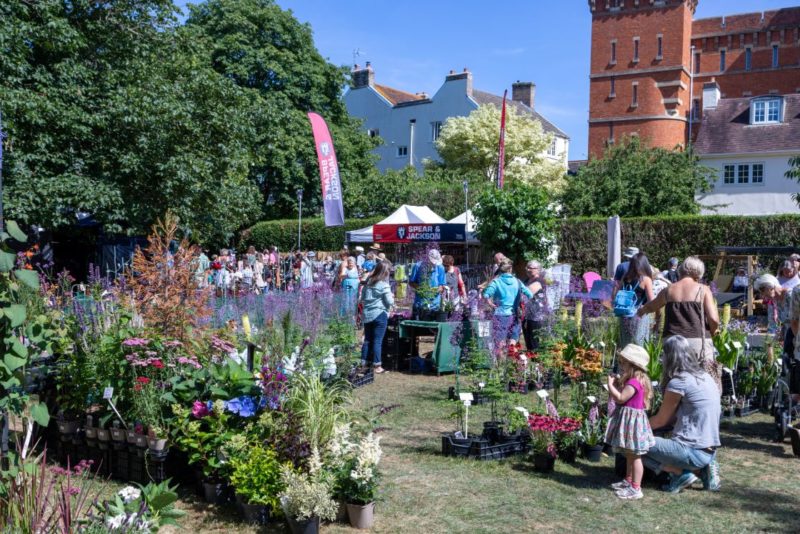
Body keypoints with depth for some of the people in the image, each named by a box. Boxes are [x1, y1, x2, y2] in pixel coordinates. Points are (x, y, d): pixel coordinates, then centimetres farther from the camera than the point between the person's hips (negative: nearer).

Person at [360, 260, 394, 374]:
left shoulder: (368, 282, 8)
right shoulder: (384, 285, -11)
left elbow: (362, 298, 14)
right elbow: (389, 302, -11)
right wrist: (392, 298, 9)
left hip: (367, 315, 6)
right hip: (380, 315, -6)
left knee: (367, 340, 12)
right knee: (377, 341, -1)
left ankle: (363, 364, 16)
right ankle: (376, 366, 2)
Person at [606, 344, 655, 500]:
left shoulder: (634, 382, -22)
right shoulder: (634, 380, 12)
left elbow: (620, 398, -26)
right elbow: (622, 396, 16)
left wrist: (610, 384, -16)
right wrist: (616, 385, 8)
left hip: (632, 421, -11)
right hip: (629, 420, 11)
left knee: (634, 455, -5)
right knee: (629, 454, 20)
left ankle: (636, 489, 0)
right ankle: (628, 481, 32)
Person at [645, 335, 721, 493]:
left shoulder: (678, 382, -14)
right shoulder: (705, 376, 11)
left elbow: (661, 420, -2)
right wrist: (646, 423, 20)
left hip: (695, 451, -8)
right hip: (710, 450, 9)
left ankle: (682, 473, -6)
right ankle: (702, 469, 9)